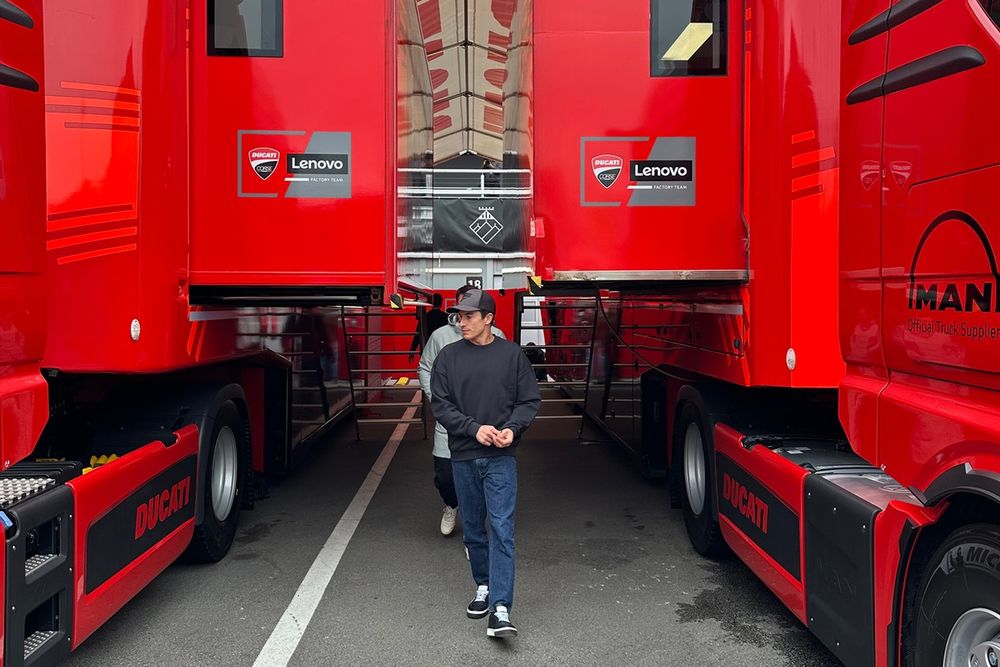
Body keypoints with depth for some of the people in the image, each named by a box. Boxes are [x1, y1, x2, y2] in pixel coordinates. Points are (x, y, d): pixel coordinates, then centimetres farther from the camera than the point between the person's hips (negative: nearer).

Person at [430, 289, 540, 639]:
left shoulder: (512, 354, 0)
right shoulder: (448, 357, 2)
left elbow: (529, 400, 2)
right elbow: (440, 404, -2)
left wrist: (512, 428, -16)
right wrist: (474, 428, -15)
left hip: (501, 457, -2)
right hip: (463, 456, 2)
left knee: (502, 528, -9)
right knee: (473, 527, 13)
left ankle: (500, 609, -10)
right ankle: (484, 585, 33)